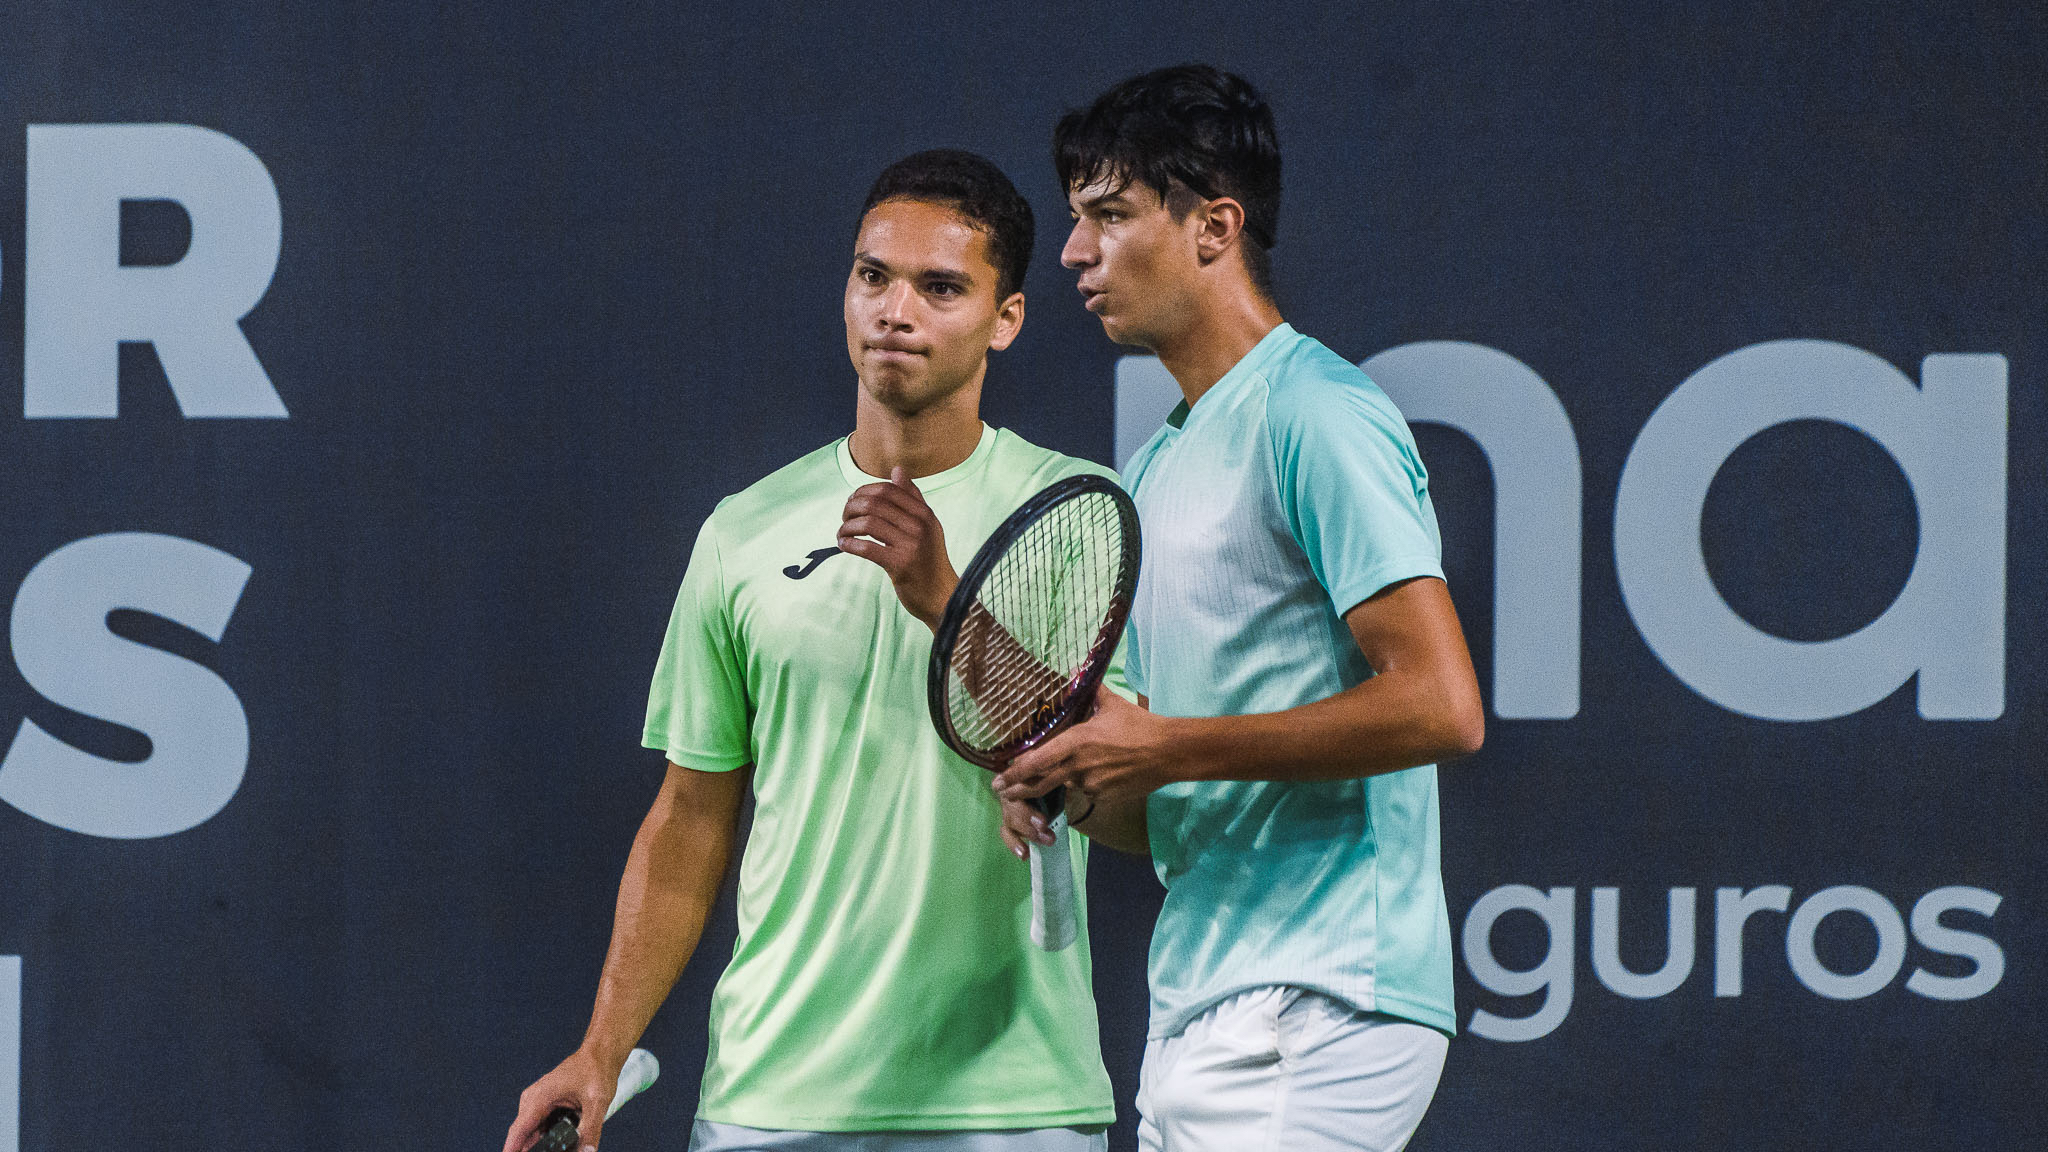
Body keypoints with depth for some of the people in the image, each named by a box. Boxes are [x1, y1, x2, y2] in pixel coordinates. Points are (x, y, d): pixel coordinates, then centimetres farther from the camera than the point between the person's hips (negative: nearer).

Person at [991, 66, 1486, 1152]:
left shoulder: (1317, 416, -8)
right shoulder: (1152, 469, 20)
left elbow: (1441, 707, -18)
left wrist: (1155, 748, -15)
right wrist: (1073, 780, 1)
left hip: (1316, 1011, -9)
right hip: (1194, 1018, 9)